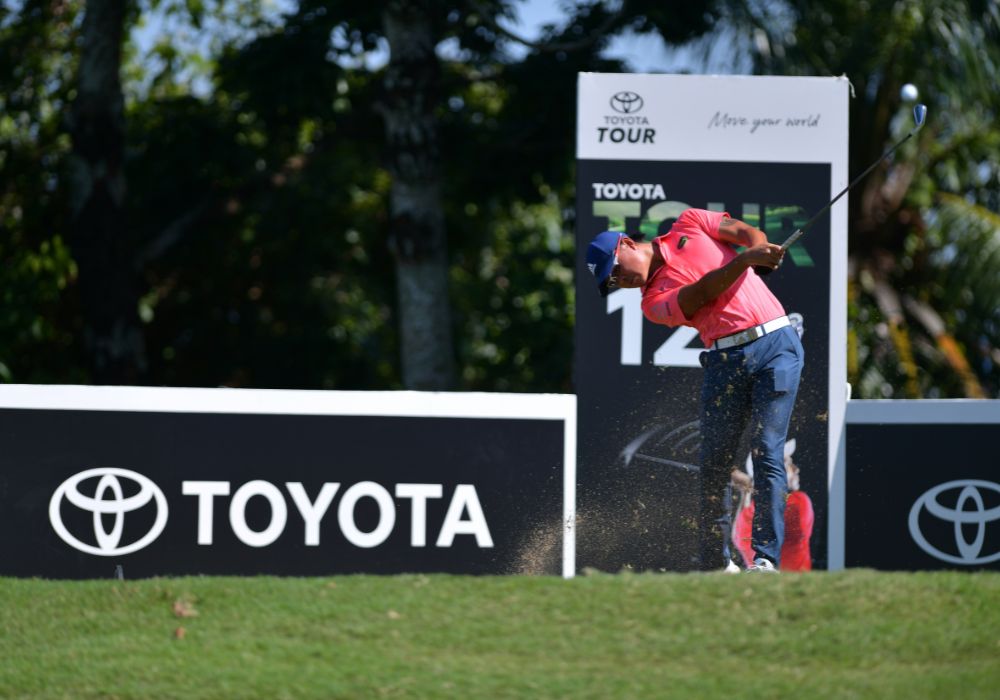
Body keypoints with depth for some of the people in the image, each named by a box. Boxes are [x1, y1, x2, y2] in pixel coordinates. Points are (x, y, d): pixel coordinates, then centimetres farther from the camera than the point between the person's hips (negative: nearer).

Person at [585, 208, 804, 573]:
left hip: (775, 342, -2)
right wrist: (744, 260, -20)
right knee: (714, 464, -2)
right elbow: (701, 293, -8)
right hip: (724, 360, 2)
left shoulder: (689, 225, 13)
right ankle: (715, 563, 8)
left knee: (767, 454, -12)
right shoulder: (653, 301, 7)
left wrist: (758, 248, -16)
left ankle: (766, 558, -17)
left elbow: (748, 233, 7)